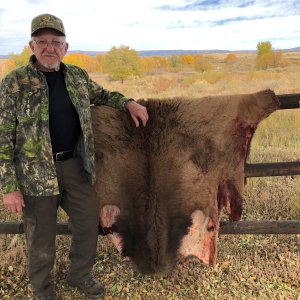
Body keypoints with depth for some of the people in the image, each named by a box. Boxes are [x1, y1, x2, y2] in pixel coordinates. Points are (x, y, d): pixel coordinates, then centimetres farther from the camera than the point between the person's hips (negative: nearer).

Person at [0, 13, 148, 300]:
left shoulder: (77, 76, 4)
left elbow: (101, 94, 24)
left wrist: (128, 103, 5)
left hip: (75, 165, 5)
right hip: (37, 172, -4)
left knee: (88, 224, 15)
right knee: (41, 237, 10)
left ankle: (80, 276, 42)